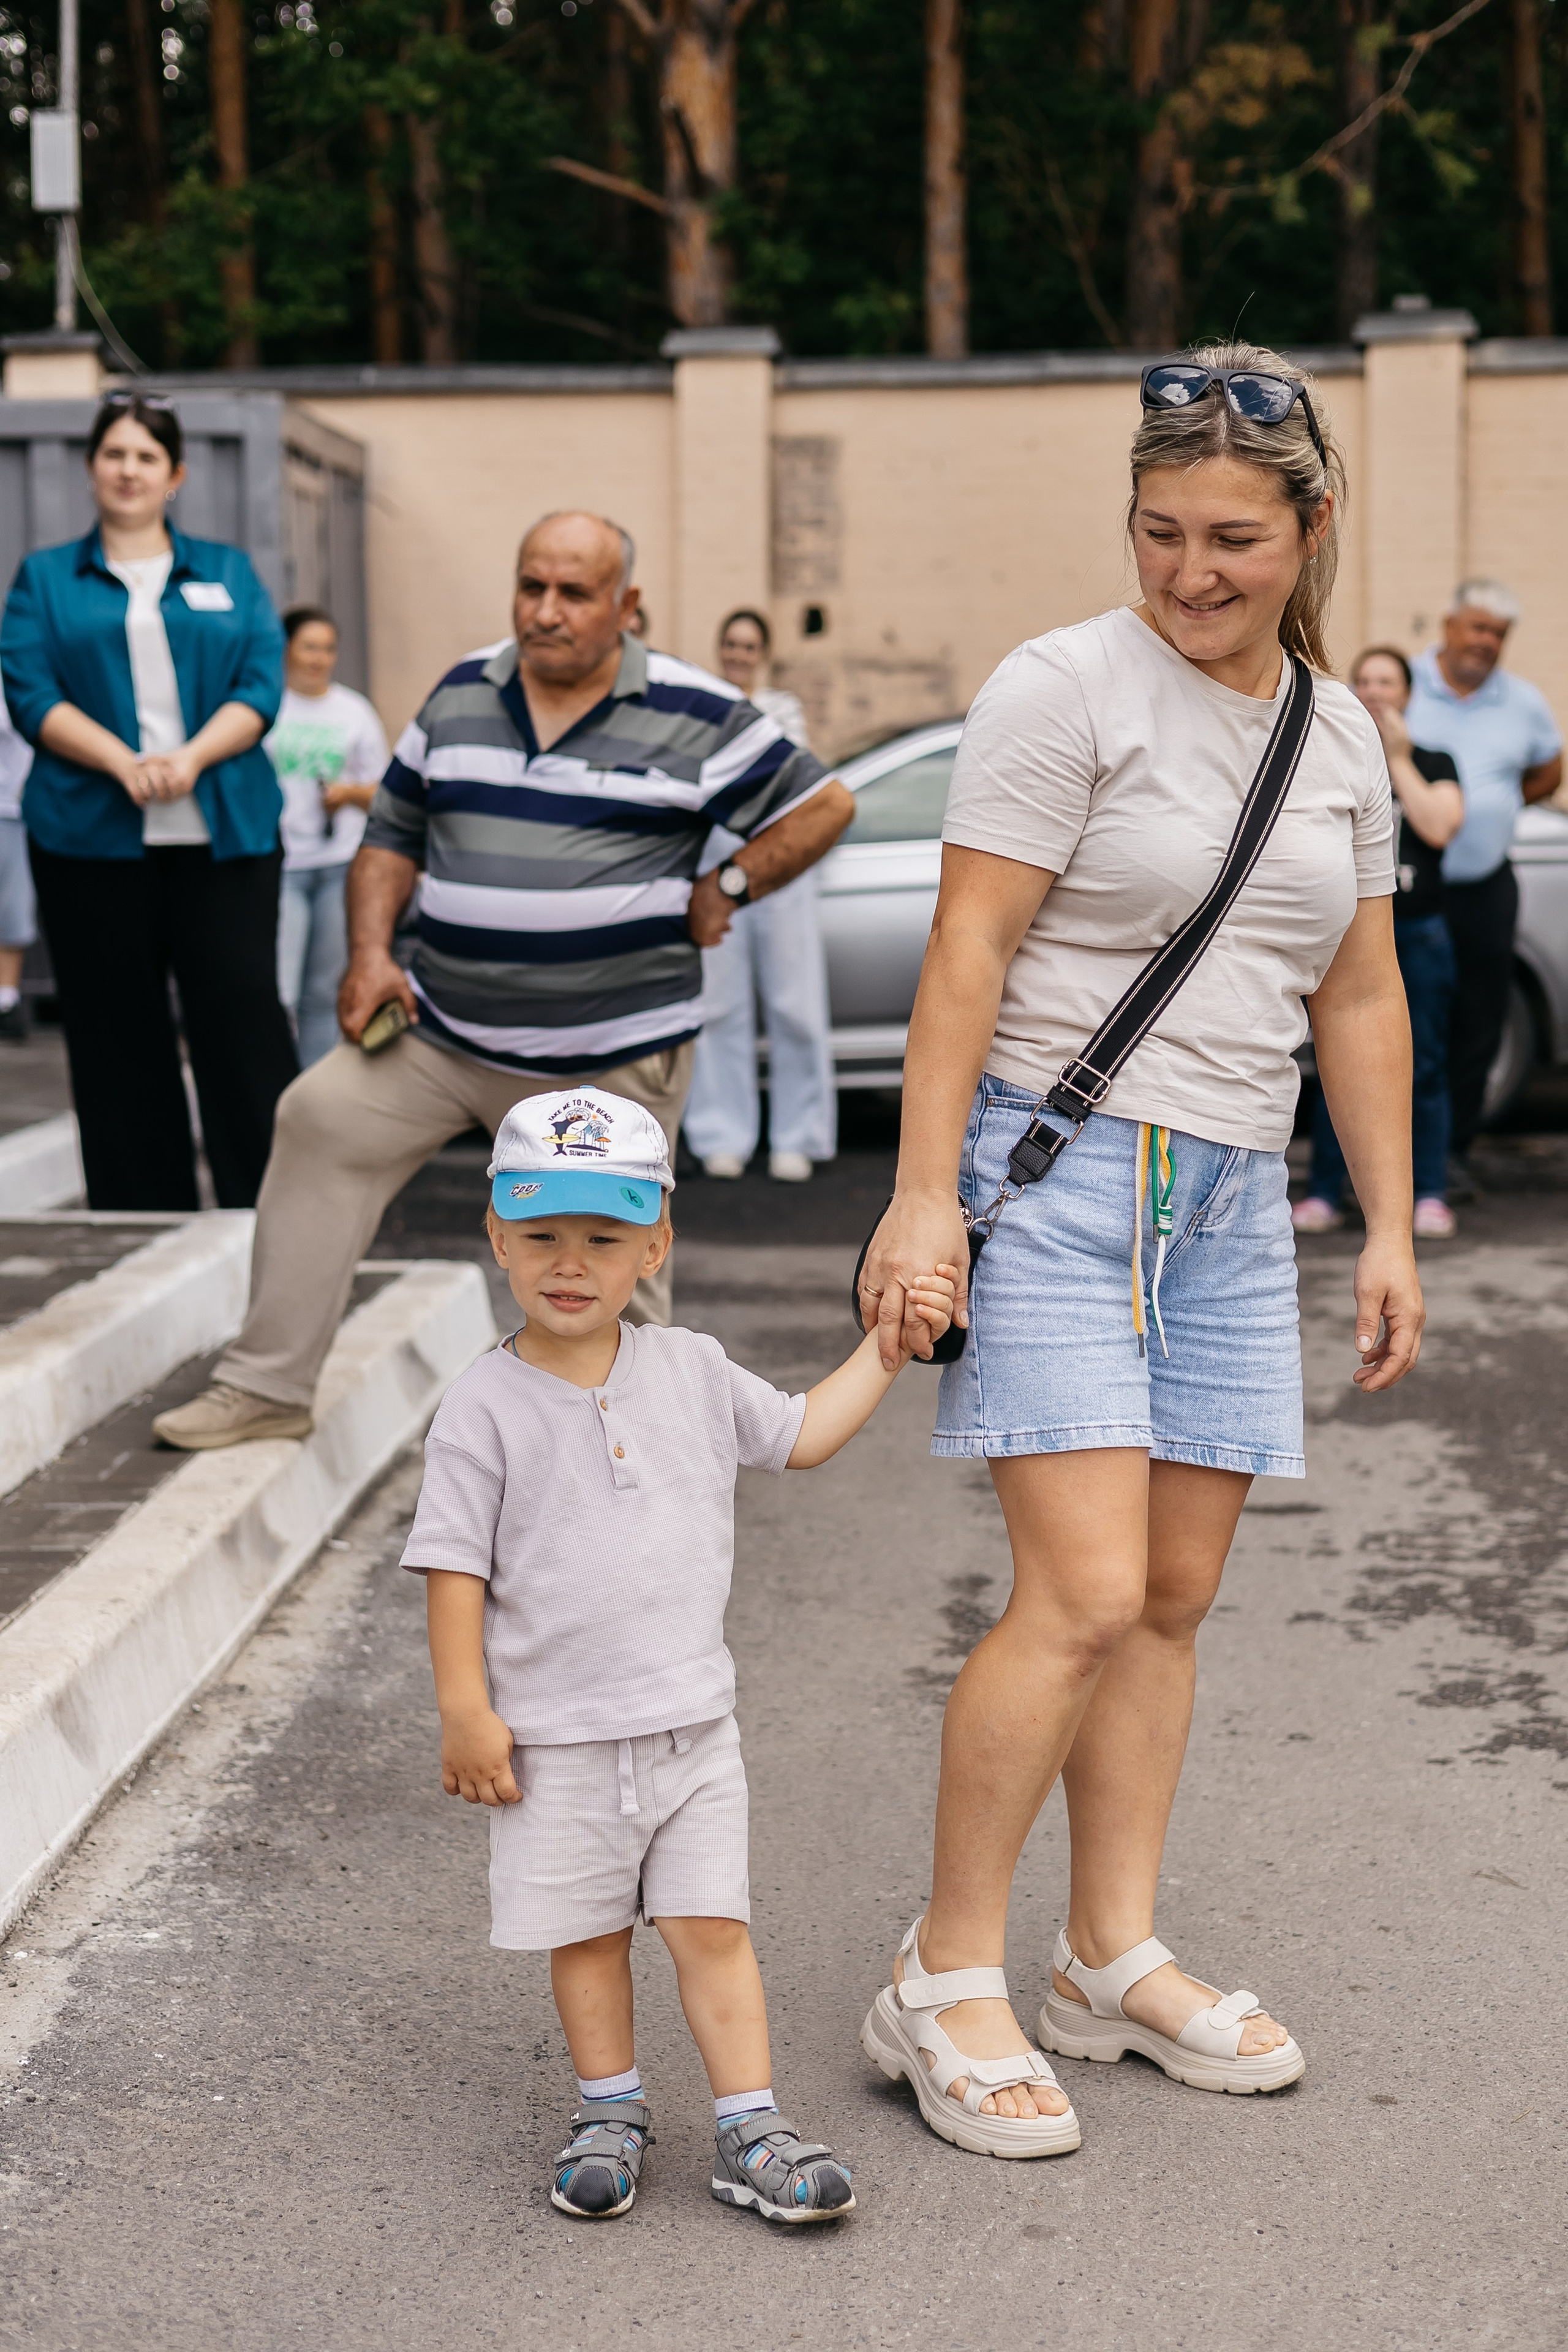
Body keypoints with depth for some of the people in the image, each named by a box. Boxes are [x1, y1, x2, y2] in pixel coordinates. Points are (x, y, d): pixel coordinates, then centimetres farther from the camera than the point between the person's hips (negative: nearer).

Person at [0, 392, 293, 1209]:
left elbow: (262, 683, 4)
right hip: (90, 837, 0)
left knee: (244, 1020, -6)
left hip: (224, 833, 0)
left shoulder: (228, 572, 16)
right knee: (118, 1040, 1)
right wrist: (124, 764, -15)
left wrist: (190, 758, -14)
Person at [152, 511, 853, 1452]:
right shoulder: (462, 695, 9)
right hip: (442, 1028, 4)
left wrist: (726, 888, -6)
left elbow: (824, 804, 2)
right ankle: (267, 1389, -3)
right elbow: (393, 834, 15)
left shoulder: (696, 715, -3)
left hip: (614, 1057, -3)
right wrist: (371, 955, 0)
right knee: (321, 1119, -10)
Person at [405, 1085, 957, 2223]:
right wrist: (466, 1711, -11)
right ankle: (610, 2110, 28)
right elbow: (455, 1565, -8)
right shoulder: (485, 1408, -9)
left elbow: (800, 1434, 18)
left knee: (714, 1926, 2)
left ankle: (751, 2131, 10)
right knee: (587, 1937, 10)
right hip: (556, 1739, -2)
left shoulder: (692, 1372, 3)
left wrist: (890, 1346, 13)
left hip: (691, 1723, 2)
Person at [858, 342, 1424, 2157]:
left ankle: (1114, 1961, 20)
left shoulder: (1342, 735, 13)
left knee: (1174, 1601, 8)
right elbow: (967, 953, -11)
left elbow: (1360, 1001, 18)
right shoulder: (1065, 688, -7)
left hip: (1230, 1195, 6)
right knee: (1086, 1597, -13)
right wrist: (925, 1190, -17)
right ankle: (945, 1978, 0)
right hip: (1055, 1170, -6)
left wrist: (1390, 1227, 14)